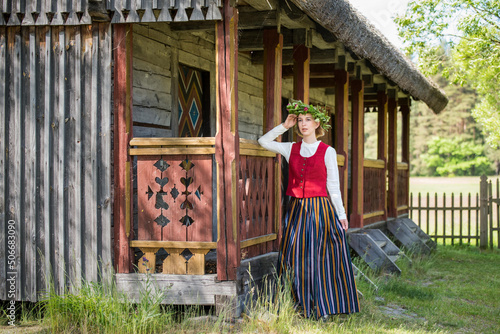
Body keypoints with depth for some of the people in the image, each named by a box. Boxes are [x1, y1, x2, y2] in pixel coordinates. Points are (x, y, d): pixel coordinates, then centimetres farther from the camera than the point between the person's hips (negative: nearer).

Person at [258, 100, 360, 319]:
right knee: (296, 257, 1)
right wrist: (284, 126, 8)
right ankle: (301, 306, 9)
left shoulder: (328, 151, 1)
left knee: (320, 257, -2)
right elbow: (263, 141, 14)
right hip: (297, 210, 3)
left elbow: (333, 185, 2)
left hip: (320, 209, -3)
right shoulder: (291, 149, 8)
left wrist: (341, 214, 1)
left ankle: (323, 308, 4)